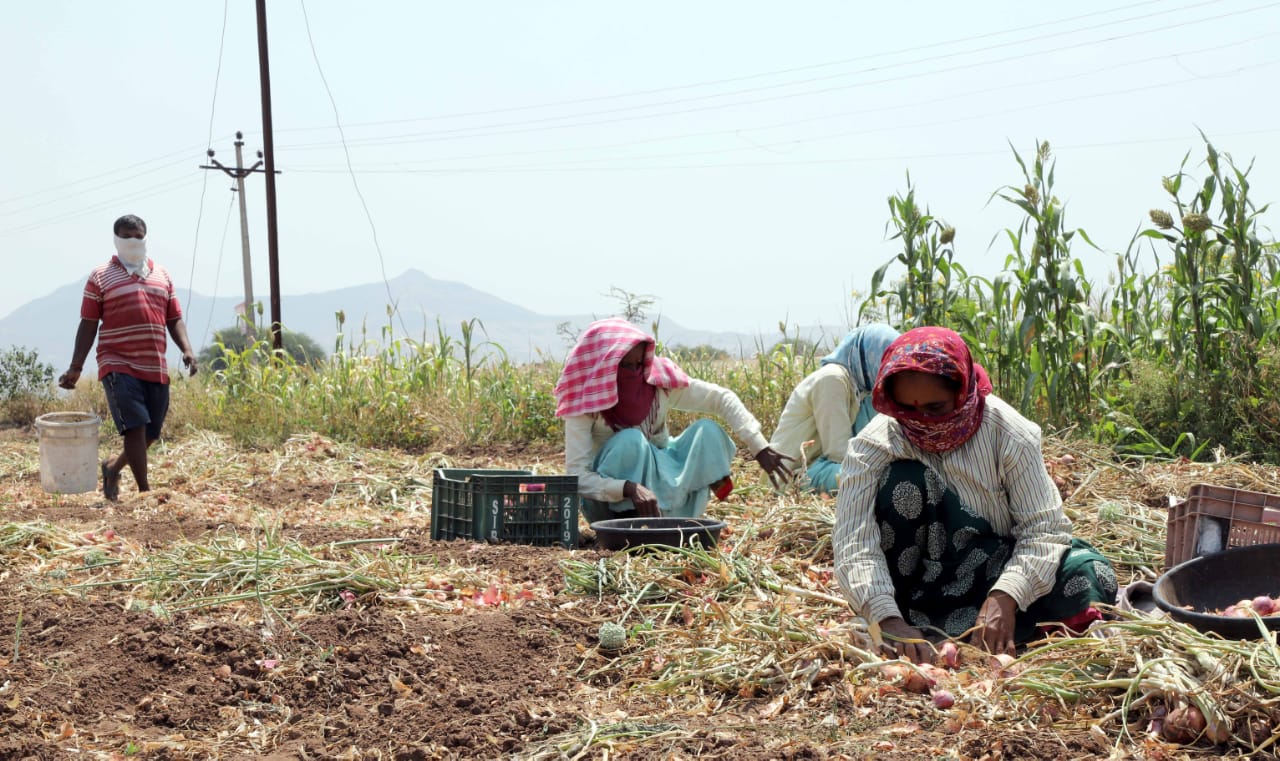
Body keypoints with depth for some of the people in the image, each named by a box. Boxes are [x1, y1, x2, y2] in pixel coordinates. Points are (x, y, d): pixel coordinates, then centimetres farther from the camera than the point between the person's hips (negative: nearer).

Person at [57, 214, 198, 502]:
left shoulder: (162, 275, 16)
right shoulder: (100, 277, 3)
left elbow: (174, 319, 15)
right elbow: (88, 324, 1)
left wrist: (187, 349, -3)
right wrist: (75, 368, -5)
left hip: (156, 368, 5)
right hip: (119, 365, -5)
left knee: (151, 433, 8)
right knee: (135, 426, -14)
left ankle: (113, 467, 33)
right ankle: (145, 491, -10)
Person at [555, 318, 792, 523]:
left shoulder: (659, 377, -14)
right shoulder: (585, 403, -23)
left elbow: (721, 398, -9)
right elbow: (577, 476, -28)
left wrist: (761, 448, -19)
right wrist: (629, 489, -44)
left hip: (661, 480, 5)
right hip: (611, 500, -5)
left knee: (708, 431, -15)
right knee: (630, 440, -31)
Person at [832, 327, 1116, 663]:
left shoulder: (1008, 433, -16)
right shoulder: (873, 445, -18)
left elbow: (1043, 528, -20)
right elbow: (853, 542, -28)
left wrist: (1004, 598, -38)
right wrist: (889, 620, -44)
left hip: (997, 568, 2)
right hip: (917, 579, -2)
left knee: (1091, 578, -26)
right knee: (904, 480, -28)